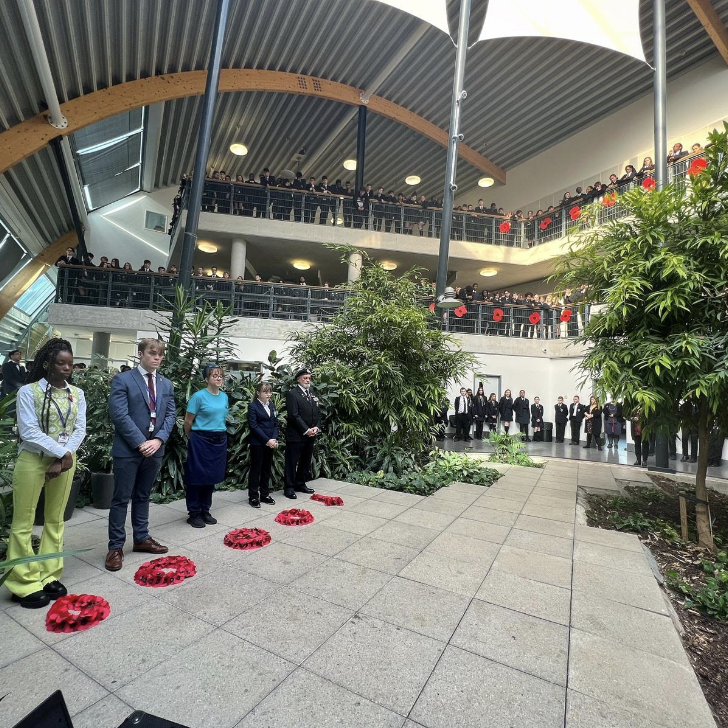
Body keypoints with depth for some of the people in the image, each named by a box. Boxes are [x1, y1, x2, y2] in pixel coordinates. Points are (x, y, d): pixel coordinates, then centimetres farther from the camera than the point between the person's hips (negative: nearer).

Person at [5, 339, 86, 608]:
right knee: (23, 523, 3)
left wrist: (63, 458, -12)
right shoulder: (28, 391, -8)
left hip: (65, 461, 4)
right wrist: (61, 452, -18)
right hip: (33, 460, -3)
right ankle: (25, 584, 16)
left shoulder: (77, 394, 3)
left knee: (55, 520, 12)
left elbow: (79, 429, 0)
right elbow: (28, 432, -14)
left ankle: (49, 577, 23)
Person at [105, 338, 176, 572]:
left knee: (143, 496, 17)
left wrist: (158, 439, -8)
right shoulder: (122, 380, -6)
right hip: (128, 449, -5)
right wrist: (140, 442, -17)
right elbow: (119, 414, -14)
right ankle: (116, 546, 18)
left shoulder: (167, 384, 10)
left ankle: (141, 539, 30)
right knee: (121, 499, 5)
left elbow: (170, 415, 7)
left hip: (155, 449, 5)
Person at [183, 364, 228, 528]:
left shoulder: (224, 396, 8)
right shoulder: (199, 396, -10)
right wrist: (191, 438, 6)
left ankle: (205, 511, 26)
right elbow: (188, 421, -5)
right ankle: (194, 514, 18)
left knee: (212, 477, 12)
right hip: (201, 441, -6)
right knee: (197, 477, 5)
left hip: (220, 441, 6)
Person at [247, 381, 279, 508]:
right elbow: (254, 426, -13)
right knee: (256, 469, 3)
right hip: (257, 443, -5)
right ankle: (253, 496, 13)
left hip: (270, 443, 5)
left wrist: (274, 439, -5)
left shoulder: (272, 406, 11)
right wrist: (267, 440, -16)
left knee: (267, 469, 12)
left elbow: (276, 424, 10)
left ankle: (264, 494, 22)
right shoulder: (253, 406, -6)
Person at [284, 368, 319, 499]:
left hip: (310, 435, 7)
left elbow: (318, 413, 14)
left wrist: (316, 427, -3)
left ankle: (301, 484, 29)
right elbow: (294, 415, -16)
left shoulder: (312, 395, 14)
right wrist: (306, 430, -17)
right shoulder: (292, 394, -9)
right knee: (292, 462, 3)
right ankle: (289, 487, 14)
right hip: (296, 435, -7)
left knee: (305, 461, 15)